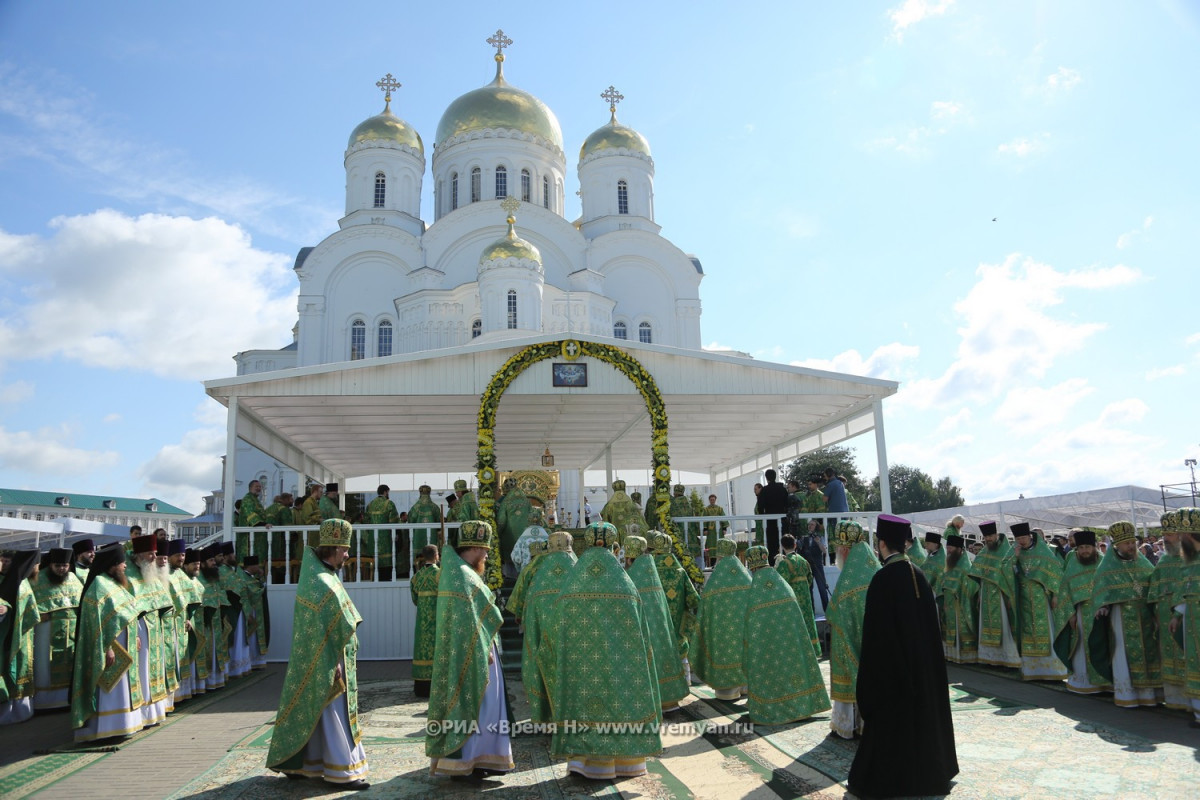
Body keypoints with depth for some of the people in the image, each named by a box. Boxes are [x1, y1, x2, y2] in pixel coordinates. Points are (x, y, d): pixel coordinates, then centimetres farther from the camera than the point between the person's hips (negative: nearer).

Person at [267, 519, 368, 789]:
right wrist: (334, 666, -20)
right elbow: (323, 632, -23)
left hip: (314, 663, 10)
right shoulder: (323, 584, -21)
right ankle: (342, 771, 6)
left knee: (311, 713, 17)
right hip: (325, 663, -10)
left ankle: (294, 763, 26)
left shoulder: (317, 573, 9)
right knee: (334, 714, -2)